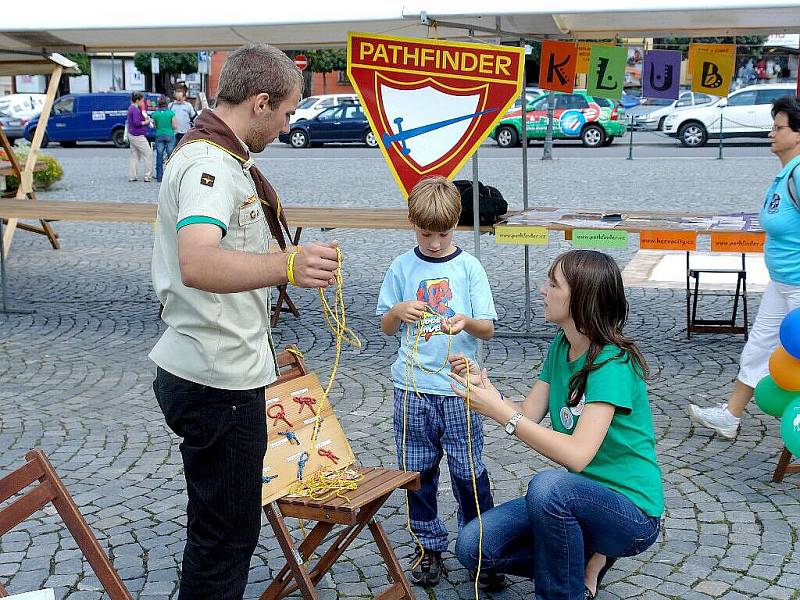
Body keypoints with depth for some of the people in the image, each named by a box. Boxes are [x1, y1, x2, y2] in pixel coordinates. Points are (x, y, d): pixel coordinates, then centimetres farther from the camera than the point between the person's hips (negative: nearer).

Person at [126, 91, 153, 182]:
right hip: (137, 136, -10)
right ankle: (148, 175, -3)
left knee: (134, 155, 12)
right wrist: (145, 122, -10)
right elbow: (136, 122, -24)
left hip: (132, 135, 10)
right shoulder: (136, 110, -17)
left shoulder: (131, 108, 14)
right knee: (148, 153, -4)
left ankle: (131, 176, 12)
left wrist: (145, 118, 5)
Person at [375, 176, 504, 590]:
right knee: (418, 472, 9)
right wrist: (398, 311, -13)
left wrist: (465, 321, -24)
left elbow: (488, 329, -3)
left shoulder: (469, 267, -1)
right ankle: (429, 547, 24)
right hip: (412, 388, 2)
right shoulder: (402, 268, 4)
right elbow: (386, 328, 9)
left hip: (459, 388, -2)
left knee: (469, 473, 2)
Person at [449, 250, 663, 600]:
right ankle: (585, 561, 11)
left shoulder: (613, 364, -23)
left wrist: (500, 412, -30)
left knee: (547, 486, -38)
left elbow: (578, 455, -31)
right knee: (471, 547, -7)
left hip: (633, 512, -8)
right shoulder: (560, 346, 4)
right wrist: (483, 386, -15)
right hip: (583, 498, 8)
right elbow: (528, 415, 2)